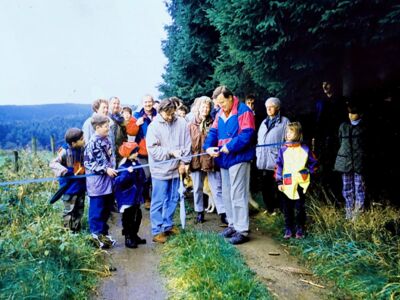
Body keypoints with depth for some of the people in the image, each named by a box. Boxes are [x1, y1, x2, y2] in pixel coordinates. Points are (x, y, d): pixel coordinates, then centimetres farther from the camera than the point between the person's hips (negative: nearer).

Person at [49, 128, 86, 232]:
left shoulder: (82, 150, 1)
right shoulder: (65, 152, -18)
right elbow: (53, 163, -21)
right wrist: (64, 171, -33)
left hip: (80, 185, 7)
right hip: (69, 186, -6)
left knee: (80, 208, 16)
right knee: (69, 210, 5)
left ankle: (77, 229, 30)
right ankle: (68, 231, 18)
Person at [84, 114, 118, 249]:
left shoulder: (106, 140, 8)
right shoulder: (93, 142, -17)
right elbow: (89, 163, -18)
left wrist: (113, 169, 13)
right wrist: (105, 169, -19)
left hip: (108, 181, 8)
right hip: (97, 182, -8)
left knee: (107, 208, 16)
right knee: (97, 209, 2)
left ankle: (103, 232, 29)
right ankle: (97, 234, 13)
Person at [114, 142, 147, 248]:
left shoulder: (136, 163, 5)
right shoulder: (123, 166, -19)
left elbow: (141, 178, 19)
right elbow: (120, 181, -30)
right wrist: (128, 173, -42)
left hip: (136, 196, 8)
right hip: (127, 197, -8)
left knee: (137, 216, 16)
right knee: (128, 217, 2)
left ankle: (134, 235, 32)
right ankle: (128, 238, 15)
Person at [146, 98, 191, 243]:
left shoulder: (181, 123, 1)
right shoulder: (154, 126, -6)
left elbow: (186, 144, 2)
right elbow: (152, 149, -12)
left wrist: (183, 162, -4)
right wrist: (171, 152, -18)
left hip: (176, 168, 4)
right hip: (160, 169, -4)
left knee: (172, 199, 14)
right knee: (158, 201, 2)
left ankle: (168, 225, 29)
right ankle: (157, 230, 10)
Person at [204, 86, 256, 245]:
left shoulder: (243, 111, -12)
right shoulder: (220, 114, 13)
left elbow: (247, 134, -20)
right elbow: (213, 132, 10)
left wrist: (230, 146, -24)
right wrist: (208, 146, -9)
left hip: (239, 158, -9)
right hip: (224, 159, 9)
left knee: (237, 195, -8)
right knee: (226, 194, 15)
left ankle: (242, 230, -1)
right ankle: (233, 225, 28)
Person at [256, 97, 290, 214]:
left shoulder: (284, 121, 0)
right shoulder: (264, 123, 20)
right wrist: (258, 153, 15)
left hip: (276, 161, -6)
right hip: (262, 161, 6)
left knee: (276, 187, -4)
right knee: (265, 187, 10)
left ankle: (277, 208, 7)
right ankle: (269, 208, 20)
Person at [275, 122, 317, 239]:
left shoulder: (305, 149, 2)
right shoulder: (283, 149, 2)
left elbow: (312, 163, 13)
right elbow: (279, 166, 1)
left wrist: (309, 173, 1)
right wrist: (279, 182, -2)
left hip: (301, 183, -1)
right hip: (287, 184, 1)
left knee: (300, 207, 4)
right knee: (287, 208, 7)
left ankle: (300, 230, 16)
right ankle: (288, 229, 18)